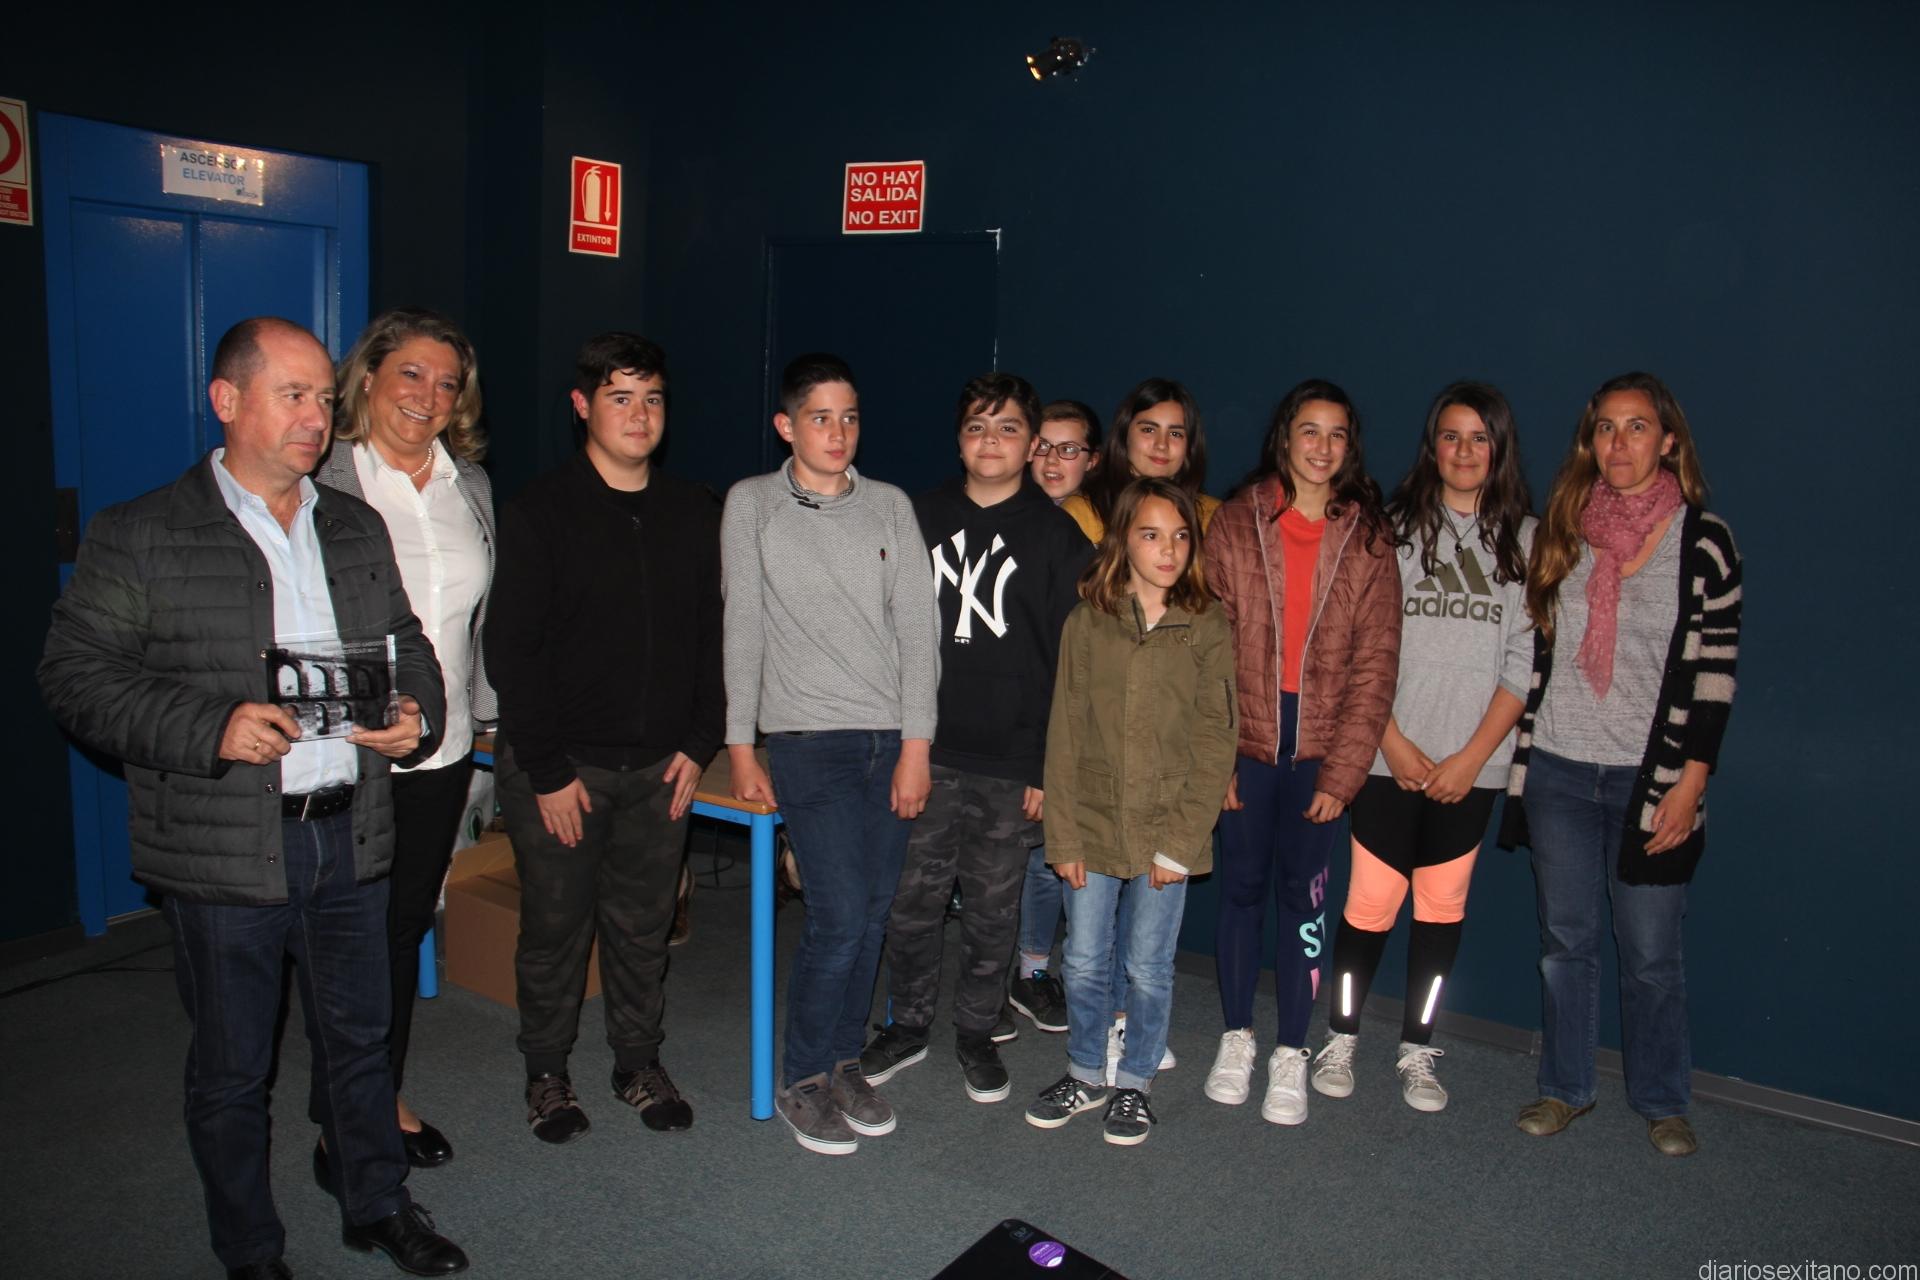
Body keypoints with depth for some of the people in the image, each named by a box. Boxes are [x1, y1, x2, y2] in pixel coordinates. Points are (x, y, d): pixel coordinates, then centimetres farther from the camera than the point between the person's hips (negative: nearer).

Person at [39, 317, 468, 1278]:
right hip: (224, 854, -4)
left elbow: (406, 646, 17)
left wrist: (414, 715, -5)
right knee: (230, 1067, 12)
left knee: (359, 1036, 18)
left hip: (350, 836, 4)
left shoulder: (356, 528, 10)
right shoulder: (138, 537, -5)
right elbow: (76, 675, -8)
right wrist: (213, 728, -21)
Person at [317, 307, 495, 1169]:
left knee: (407, 928, 16)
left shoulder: (471, 486, 9)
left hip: (442, 748, 5)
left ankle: (386, 1098, 33)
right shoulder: (324, 482, -8)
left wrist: (483, 710, 14)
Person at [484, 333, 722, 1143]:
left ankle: (639, 1063, 31)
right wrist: (546, 771, -12)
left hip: (659, 766, 3)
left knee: (644, 924, 13)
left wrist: (699, 743, 2)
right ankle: (547, 1071, 28)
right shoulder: (540, 513, -7)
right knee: (555, 925, 9)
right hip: (559, 764, -3)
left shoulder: (694, 514, 6)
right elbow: (511, 650, -9)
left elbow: (712, 640, 9)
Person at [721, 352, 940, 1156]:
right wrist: (741, 746, 0)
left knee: (873, 912, 7)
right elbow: (743, 630, 2)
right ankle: (801, 1082, 11)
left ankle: (844, 1061, 26)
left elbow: (918, 629, 5)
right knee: (839, 914, -9)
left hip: (892, 741, 3)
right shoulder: (752, 505, 3)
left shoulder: (891, 507, 9)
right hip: (808, 739, -3)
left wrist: (916, 744, -1)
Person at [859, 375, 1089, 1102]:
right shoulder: (919, 518, 8)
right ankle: (908, 1026, 28)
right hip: (922, 753, 2)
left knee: (993, 911, 10)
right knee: (911, 900, 8)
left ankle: (977, 1033, 29)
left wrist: (1051, 763, -7)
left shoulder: (1058, 537, 2)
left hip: (1011, 764, -2)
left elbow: (1073, 661, -1)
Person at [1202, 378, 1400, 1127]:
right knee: (1241, 887, 9)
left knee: (1302, 896, 5)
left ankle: (1291, 1054, 19)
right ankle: (1236, 1038, 26)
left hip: (1319, 748, 0)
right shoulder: (1236, 524, 1)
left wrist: (1342, 772, -7)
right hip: (1246, 741, 0)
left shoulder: (1368, 539, 2)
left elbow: (1375, 663, -1)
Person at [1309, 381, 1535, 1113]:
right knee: (1372, 901, 0)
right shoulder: (1395, 528, 3)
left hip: (1470, 766, 1)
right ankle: (1340, 1041, 17)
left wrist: (1473, 755, -5)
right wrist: (1393, 741, -6)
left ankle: (1417, 1052, 22)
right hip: (1391, 757, -1)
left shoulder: (1525, 540, 5)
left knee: (1443, 907, 8)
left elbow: (1523, 661, 1)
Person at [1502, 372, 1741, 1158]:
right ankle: (1565, 1087, 26)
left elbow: (1715, 668, -5)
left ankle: (1662, 1101, 23)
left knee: (1652, 953, 3)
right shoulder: (1562, 530, 7)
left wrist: (1690, 780, -10)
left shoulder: (1704, 539, -3)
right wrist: (1520, 756, 8)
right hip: (1558, 770, 3)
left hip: (1650, 776, -3)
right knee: (1565, 939, 11)